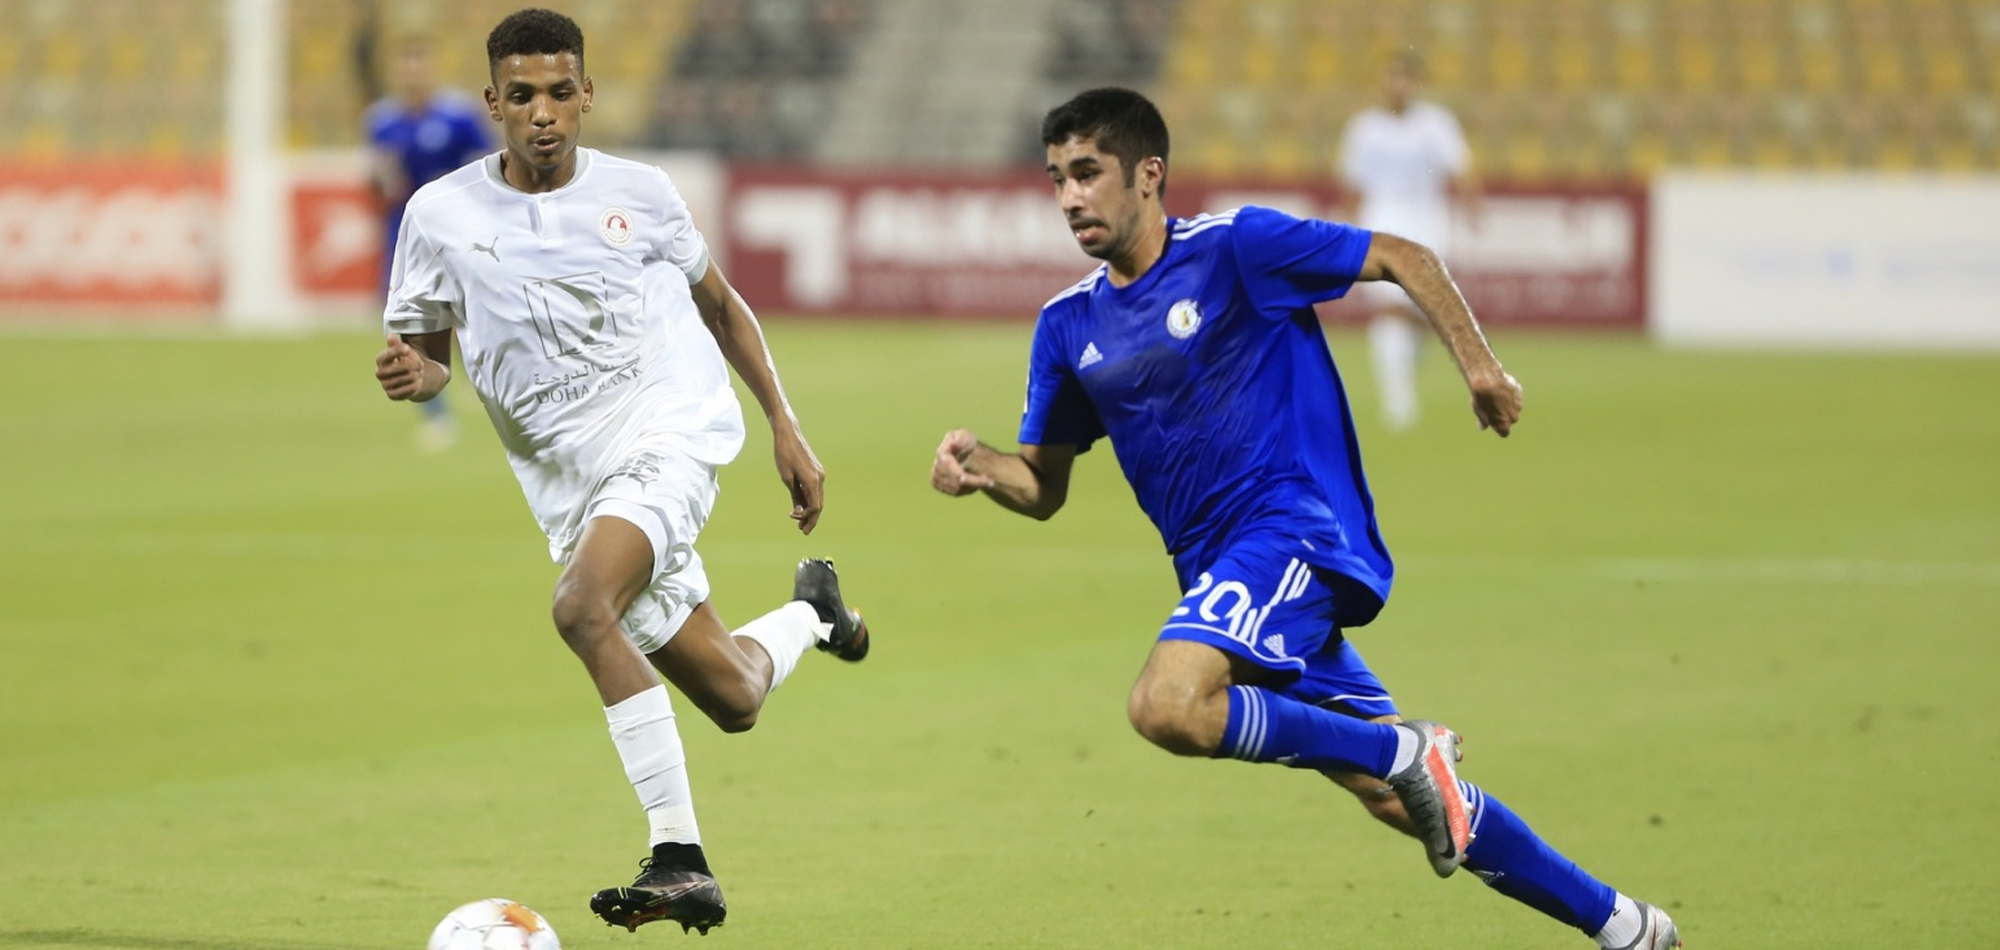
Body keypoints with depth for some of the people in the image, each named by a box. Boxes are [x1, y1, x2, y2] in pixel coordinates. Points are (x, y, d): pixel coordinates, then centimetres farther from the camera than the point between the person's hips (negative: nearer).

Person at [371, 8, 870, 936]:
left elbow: (719, 303, 15)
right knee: (732, 700, 8)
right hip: (571, 480, 3)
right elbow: (426, 351, 11)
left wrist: (787, 430, 14)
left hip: (672, 432, -3)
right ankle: (810, 612, 45)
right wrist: (414, 373, -14)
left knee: (582, 608, -31)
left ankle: (678, 857, -26)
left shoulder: (636, 192, 1)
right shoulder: (442, 214, 1)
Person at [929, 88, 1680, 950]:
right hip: (1217, 567, 6)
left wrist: (1477, 361, -12)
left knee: (1167, 707, -31)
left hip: (1293, 528, -6)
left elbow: (1401, 259, -1)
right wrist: (980, 466, -7)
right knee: (1410, 803, 5)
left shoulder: (1234, 247, -6)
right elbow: (1044, 486, 15)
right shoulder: (1069, 326, 10)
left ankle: (1404, 752, -14)